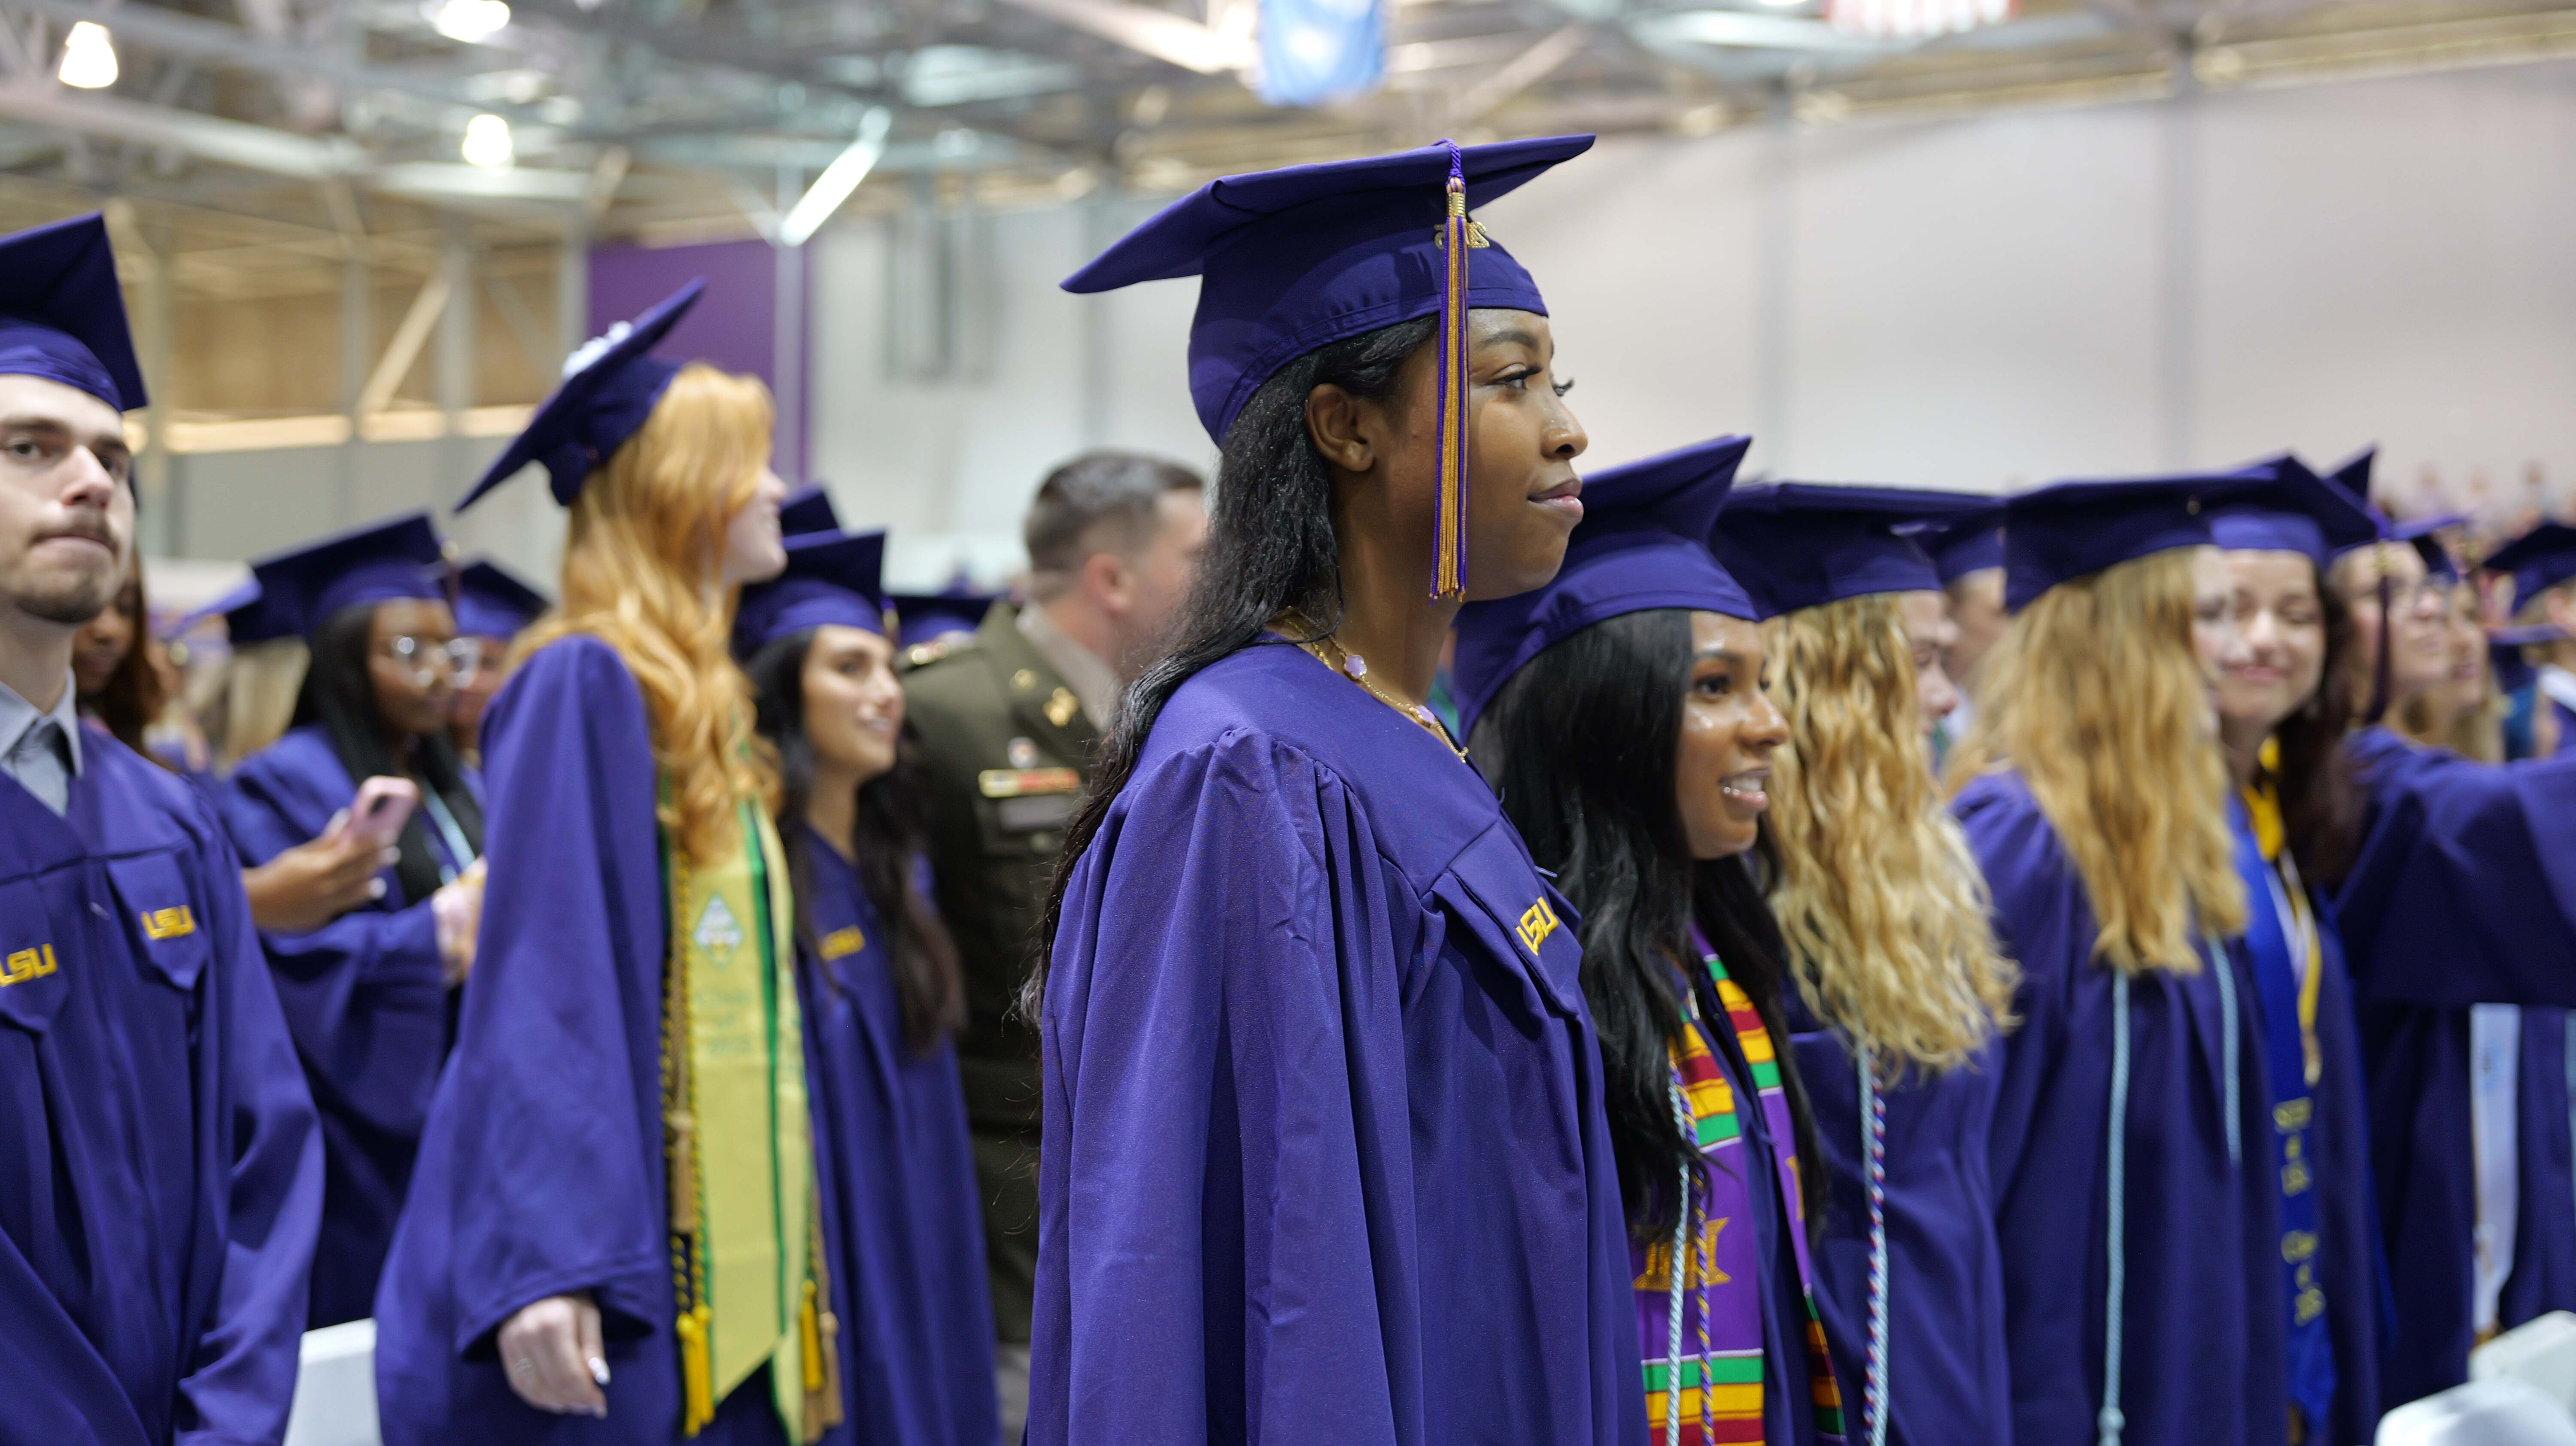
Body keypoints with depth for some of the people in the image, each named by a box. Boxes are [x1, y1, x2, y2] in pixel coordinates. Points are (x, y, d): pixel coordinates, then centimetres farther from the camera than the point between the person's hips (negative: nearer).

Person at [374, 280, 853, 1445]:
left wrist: (798, 1285, 20)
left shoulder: (706, 713, 16)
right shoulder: (583, 686, -10)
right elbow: (537, 989, -19)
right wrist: (544, 1269, -27)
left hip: (734, 1293, 8)